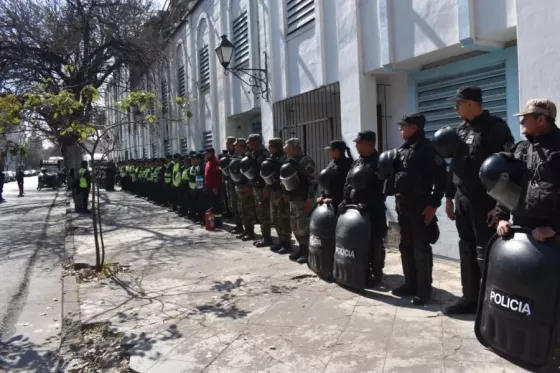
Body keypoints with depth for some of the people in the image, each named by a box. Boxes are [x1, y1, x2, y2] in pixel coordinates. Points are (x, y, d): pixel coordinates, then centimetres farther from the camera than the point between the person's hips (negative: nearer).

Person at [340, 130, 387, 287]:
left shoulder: (379, 163, -8)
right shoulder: (357, 162, 15)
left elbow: (381, 190, -16)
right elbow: (348, 185, 18)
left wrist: (367, 205, -22)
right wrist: (345, 202, 7)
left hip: (373, 212, -7)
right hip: (355, 209, 8)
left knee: (374, 243, 1)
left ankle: (376, 274, 11)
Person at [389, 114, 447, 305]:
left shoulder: (427, 148, -8)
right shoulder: (402, 150, 15)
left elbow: (441, 177, -13)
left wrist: (433, 204, -17)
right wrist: (397, 198, 12)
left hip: (421, 207, -8)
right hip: (403, 206, 8)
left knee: (421, 249, -2)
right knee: (406, 247, 14)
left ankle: (424, 289, 8)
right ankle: (410, 284, 25)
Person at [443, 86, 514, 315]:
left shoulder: (494, 126, -8)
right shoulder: (461, 130, 14)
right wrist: (449, 196, 16)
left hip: (484, 200, -7)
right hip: (462, 199, 7)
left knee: (485, 252, -2)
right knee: (467, 250, 11)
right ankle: (470, 297, 21)